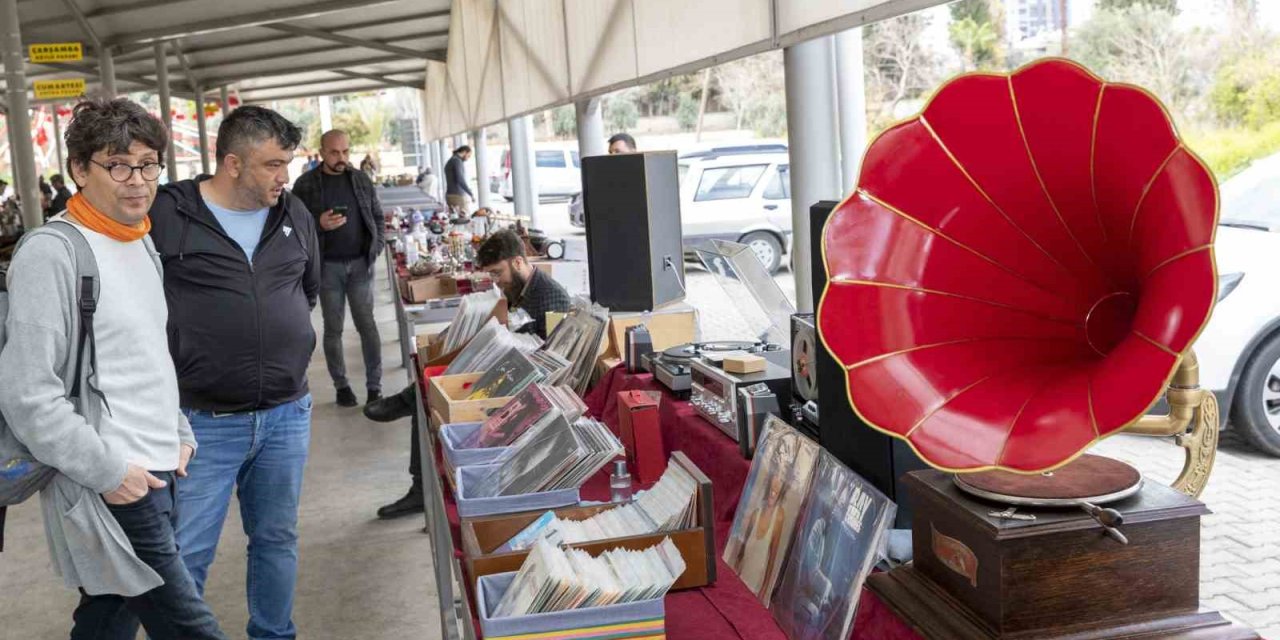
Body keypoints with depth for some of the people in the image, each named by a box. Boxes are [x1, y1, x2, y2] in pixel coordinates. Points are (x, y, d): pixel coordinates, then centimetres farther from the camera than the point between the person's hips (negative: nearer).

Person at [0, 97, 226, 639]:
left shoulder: (141, 244, 12)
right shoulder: (52, 253, -14)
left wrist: (180, 433, 15)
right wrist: (108, 472, -16)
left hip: (161, 475, 8)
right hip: (115, 490, -8)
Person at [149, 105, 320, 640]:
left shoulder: (294, 214, 6)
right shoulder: (167, 215, -9)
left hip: (287, 414, 5)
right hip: (203, 423, -4)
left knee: (277, 540, 18)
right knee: (186, 557, 2)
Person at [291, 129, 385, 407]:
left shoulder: (361, 179, 6)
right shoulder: (305, 184, -3)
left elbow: (377, 216, 13)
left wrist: (376, 247, 0)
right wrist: (319, 224, -21)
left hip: (360, 264, 2)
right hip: (327, 267, -1)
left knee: (367, 325, 1)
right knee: (333, 329, 6)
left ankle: (374, 386, 6)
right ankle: (341, 385, 17)